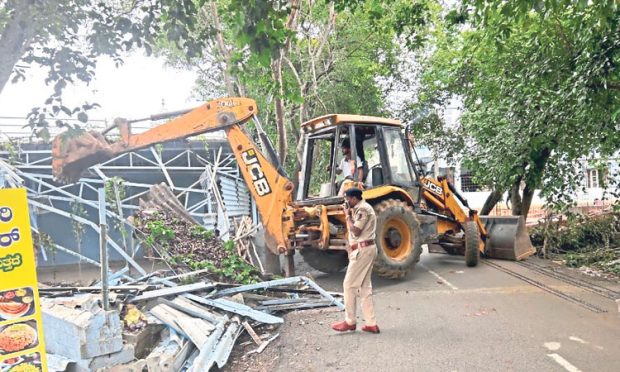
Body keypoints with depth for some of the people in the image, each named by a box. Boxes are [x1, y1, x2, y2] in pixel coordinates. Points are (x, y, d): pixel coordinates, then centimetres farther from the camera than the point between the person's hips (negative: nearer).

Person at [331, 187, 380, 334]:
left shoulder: (362, 209, -15)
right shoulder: (362, 208, 16)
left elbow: (355, 231, -20)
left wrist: (348, 215, -13)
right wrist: (350, 214, 6)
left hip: (362, 250, -11)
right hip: (365, 249, 11)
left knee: (349, 285, -2)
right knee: (364, 287, 11)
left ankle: (350, 321, 8)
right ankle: (371, 323, 14)